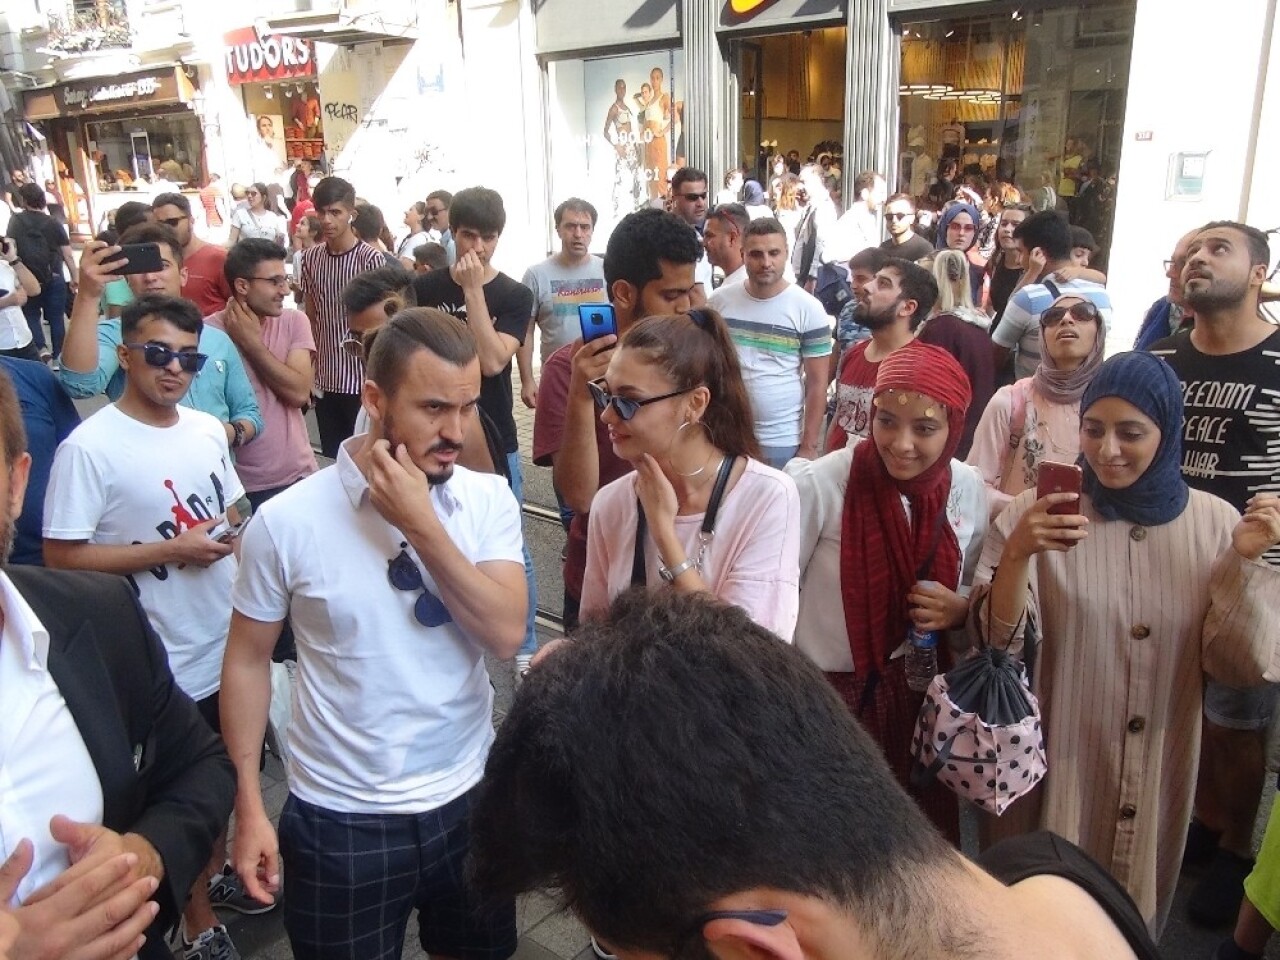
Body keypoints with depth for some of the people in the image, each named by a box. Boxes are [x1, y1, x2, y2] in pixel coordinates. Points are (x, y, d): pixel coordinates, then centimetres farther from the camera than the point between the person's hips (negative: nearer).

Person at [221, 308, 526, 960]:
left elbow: (506, 635, -17)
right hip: (340, 820, -2)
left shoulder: (489, 500, -7)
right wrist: (249, 808, -5)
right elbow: (247, 660, -3)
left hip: (470, 800, 3)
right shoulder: (287, 520, -13)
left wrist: (423, 526, -24)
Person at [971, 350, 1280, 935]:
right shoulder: (1036, 514, -12)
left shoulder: (1215, 524, -5)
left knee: (1134, 915, 23)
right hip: (1055, 763, -2)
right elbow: (997, 643, -16)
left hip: (1157, 772, 2)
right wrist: (1015, 553, -32)